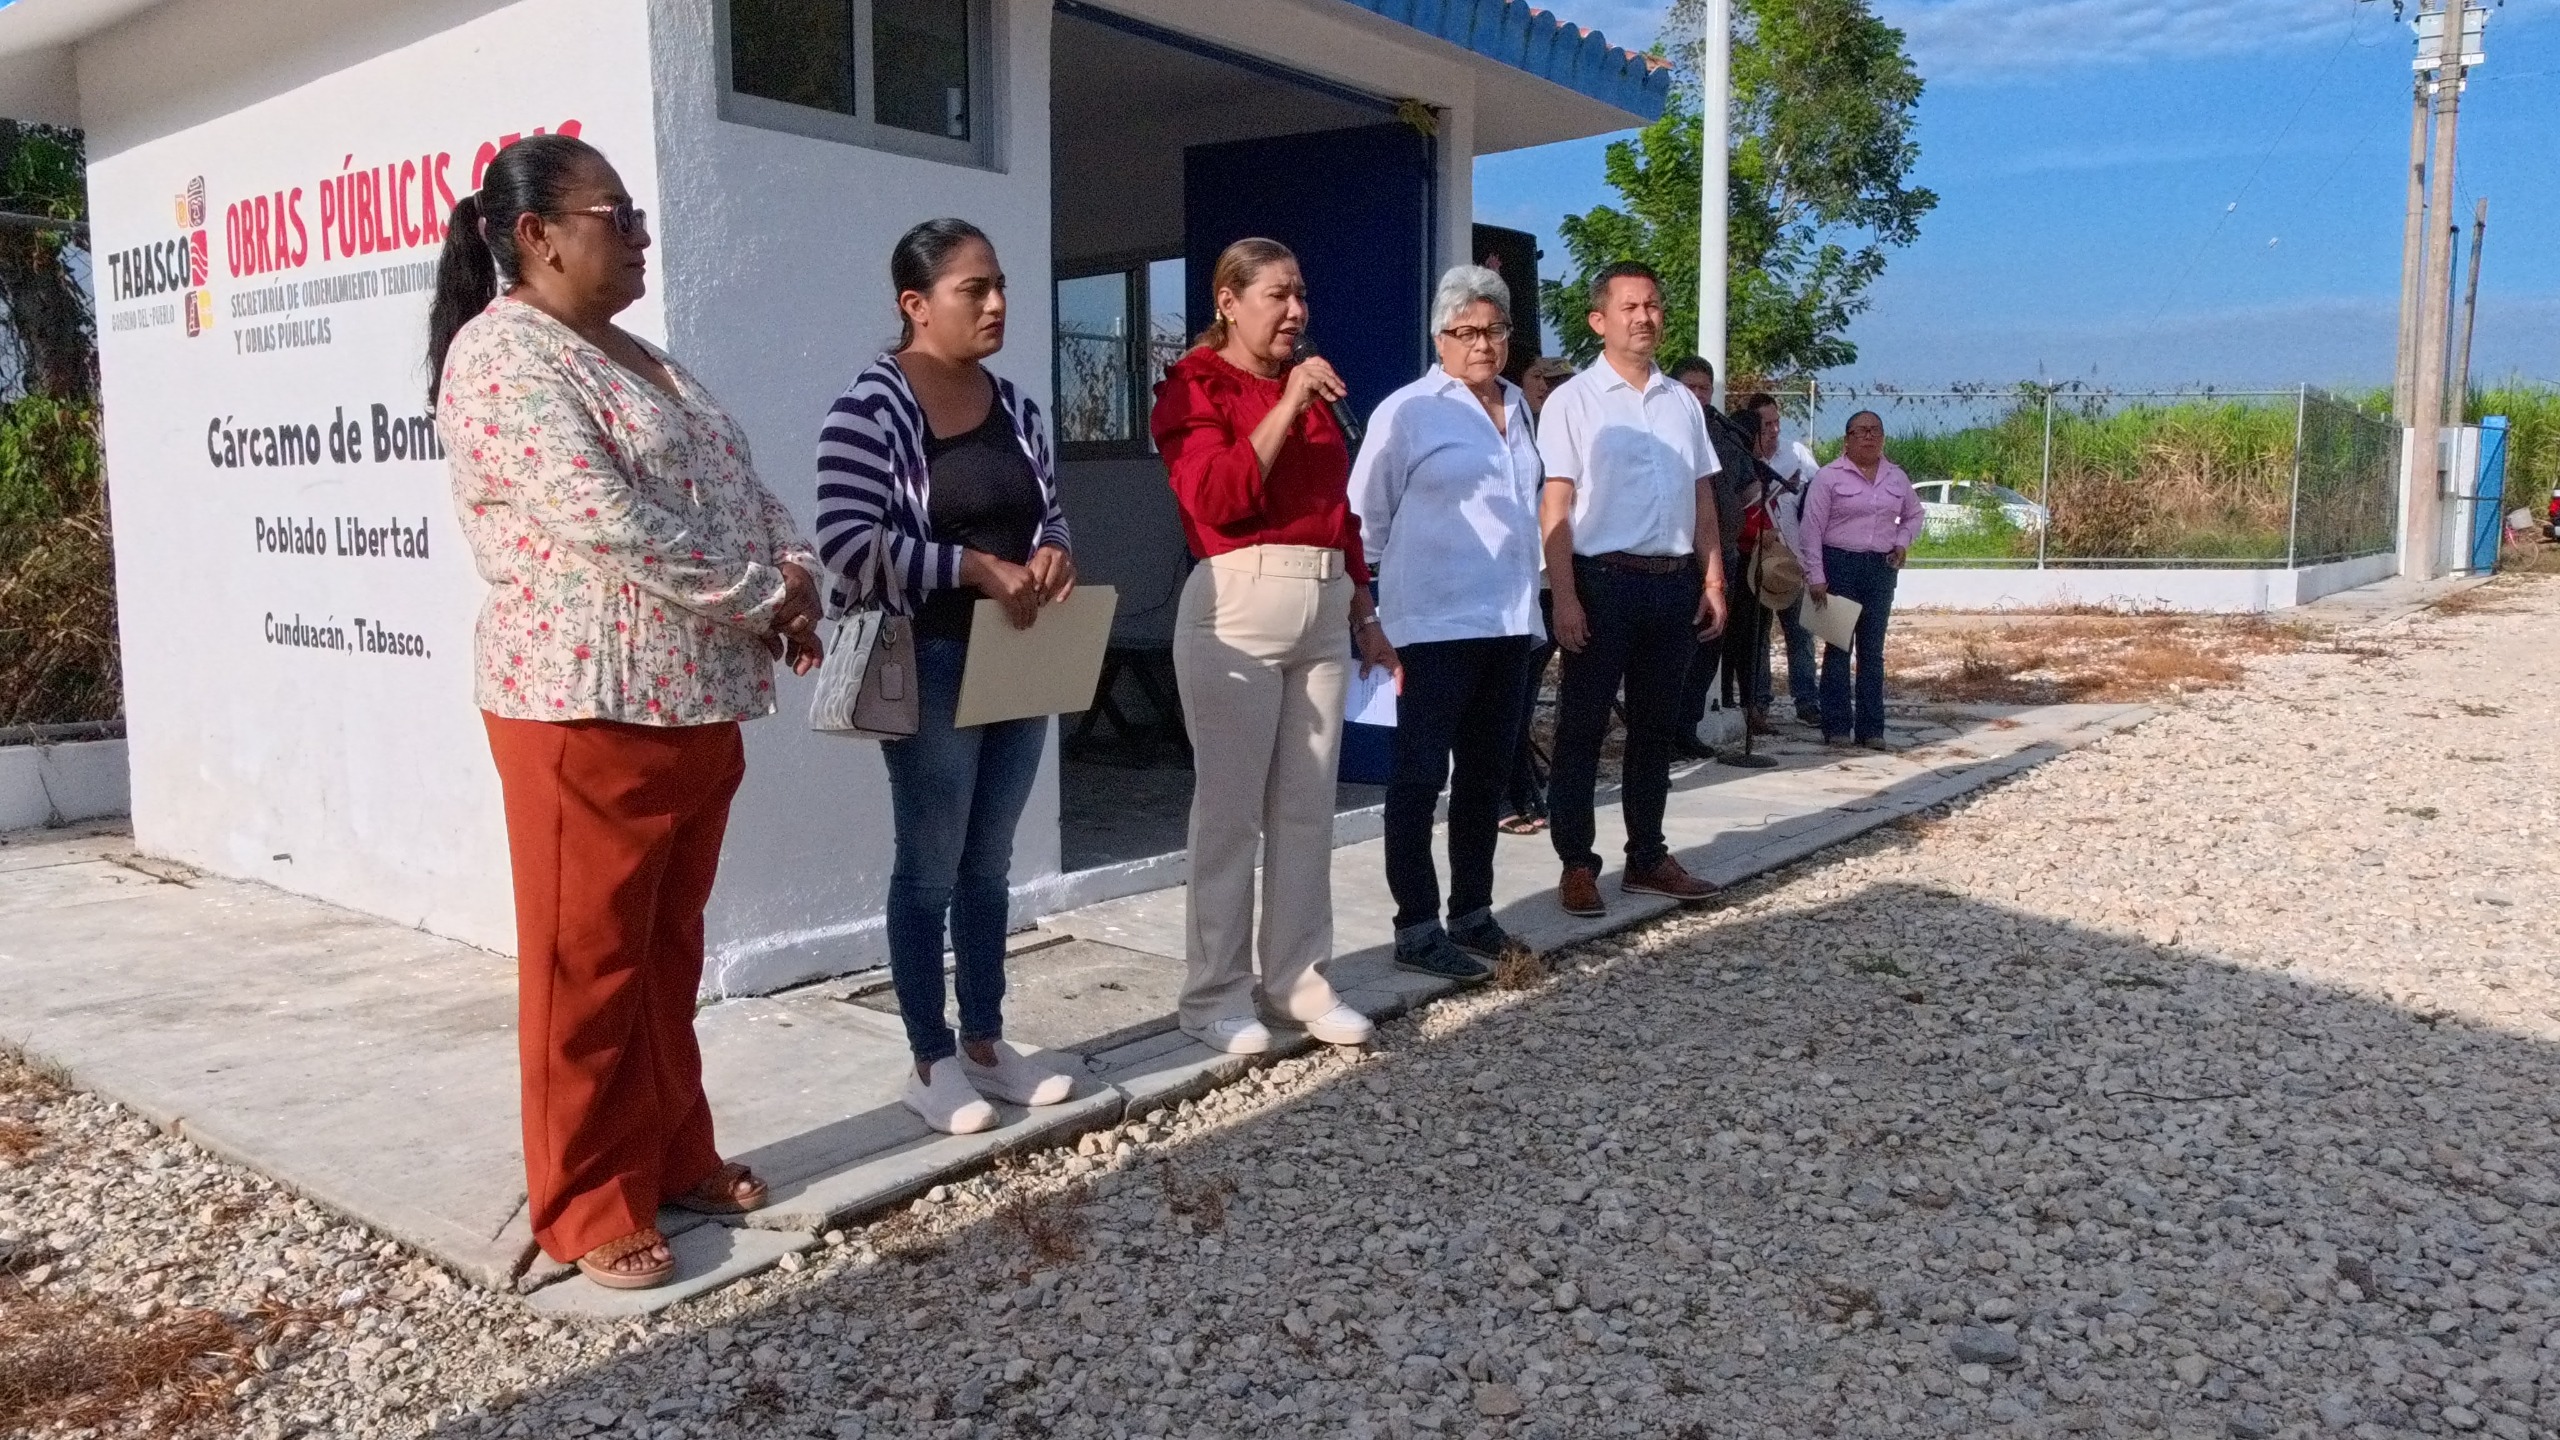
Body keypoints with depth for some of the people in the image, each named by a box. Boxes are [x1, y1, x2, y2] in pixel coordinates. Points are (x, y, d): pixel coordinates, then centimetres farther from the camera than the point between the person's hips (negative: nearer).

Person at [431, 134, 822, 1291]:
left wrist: (796, 575, -3)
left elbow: (737, 483, 17)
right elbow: (607, 522, -24)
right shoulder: (502, 356, -13)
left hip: (694, 698, 9)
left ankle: (673, 1156, 29)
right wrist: (763, 594, -14)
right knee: (587, 964, 2)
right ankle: (587, 1208, 14)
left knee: (667, 952, 17)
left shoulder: (634, 357, 18)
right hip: (586, 705, -9)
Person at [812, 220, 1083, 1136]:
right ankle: (931, 1063, 17)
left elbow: (1049, 512, 19)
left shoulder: (1014, 406, 10)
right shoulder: (871, 406, -11)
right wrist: (977, 568, -23)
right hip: (930, 665, -6)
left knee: (989, 865, 14)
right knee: (930, 869, 4)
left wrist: (1053, 553, -5)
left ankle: (985, 1043, 26)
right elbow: (847, 542, -19)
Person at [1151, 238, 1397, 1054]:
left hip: (1324, 610, 7)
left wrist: (1366, 615, 20)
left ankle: (1296, 980, 17)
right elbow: (1216, 499, -17)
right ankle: (1214, 994, 6)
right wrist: (1287, 404, -16)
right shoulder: (1195, 385, -1)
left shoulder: (1313, 389, 20)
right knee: (1231, 809, -3)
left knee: (1307, 806, 8)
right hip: (1239, 608, -7)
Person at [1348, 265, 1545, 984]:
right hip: (1436, 621, -7)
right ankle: (1416, 931, 4)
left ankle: (1472, 914, 24)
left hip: (1510, 621, 7)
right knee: (1421, 777, -2)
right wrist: (1367, 605, 2)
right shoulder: (1407, 411, -5)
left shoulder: (1518, 408, 14)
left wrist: (1532, 604, 17)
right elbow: (1367, 516, -2)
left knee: (1486, 775, 13)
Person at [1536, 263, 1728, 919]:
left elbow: (1703, 498, 16)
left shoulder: (1683, 402, 13)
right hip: (1604, 580, -5)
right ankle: (1577, 866, 9)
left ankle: (1647, 859, 22)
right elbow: (1555, 504, -8)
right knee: (1582, 728, 1)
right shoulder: (1572, 401, -3)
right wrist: (1565, 596, -15)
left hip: (1674, 582, 5)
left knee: (1654, 725, 12)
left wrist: (1713, 581, 9)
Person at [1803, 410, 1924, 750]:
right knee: (1838, 647, 0)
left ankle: (1871, 728, 11)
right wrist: (1815, 577, -12)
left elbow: (1913, 515, 25)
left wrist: (1903, 542, 5)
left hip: (1881, 569, 4)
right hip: (1840, 564, -4)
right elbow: (1813, 528, -7)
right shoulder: (1829, 476, -4)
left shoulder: (1897, 477, 10)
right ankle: (1837, 726, 5)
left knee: (1873, 650, 7)